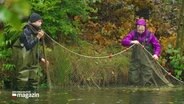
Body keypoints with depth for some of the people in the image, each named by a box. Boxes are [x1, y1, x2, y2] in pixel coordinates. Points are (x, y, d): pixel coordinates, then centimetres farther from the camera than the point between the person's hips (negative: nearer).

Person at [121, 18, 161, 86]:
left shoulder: (149, 35, -5)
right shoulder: (133, 34, -1)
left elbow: (157, 46, -1)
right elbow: (123, 41, -8)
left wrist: (156, 54, -20)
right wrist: (132, 42, -26)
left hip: (147, 60, -2)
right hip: (136, 59, 2)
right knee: (133, 79, 4)